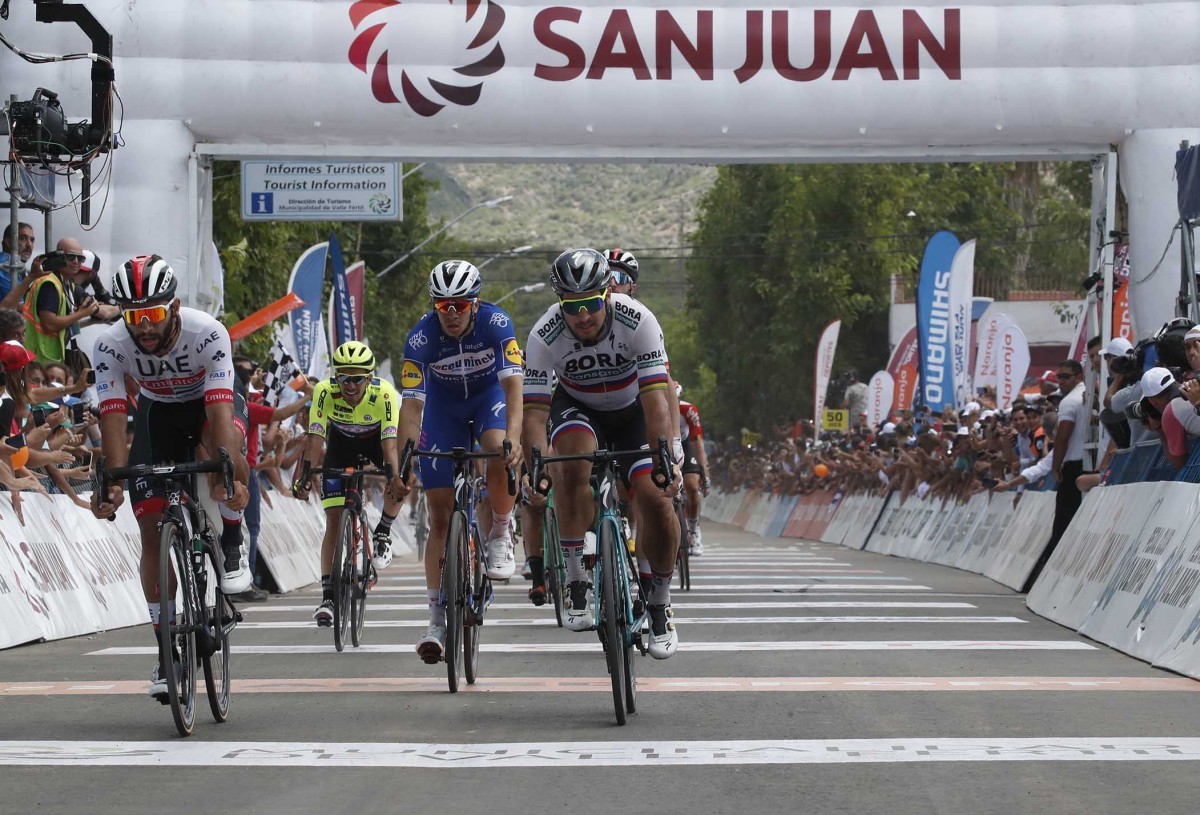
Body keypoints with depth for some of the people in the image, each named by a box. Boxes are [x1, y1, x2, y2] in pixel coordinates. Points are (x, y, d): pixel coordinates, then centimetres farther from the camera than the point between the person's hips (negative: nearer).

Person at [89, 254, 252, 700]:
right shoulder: (111, 345, -28)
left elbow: (221, 412, -42)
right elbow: (113, 418, -31)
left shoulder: (207, 333, -34)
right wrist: (113, 484, -44)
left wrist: (229, 476, -54)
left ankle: (232, 545, -12)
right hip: (156, 410, 2)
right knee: (151, 527, -7)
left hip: (207, 401, -2)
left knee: (225, 442, -39)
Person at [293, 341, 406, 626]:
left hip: (375, 440, 0)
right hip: (341, 441, 0)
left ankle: (383, 533, 0)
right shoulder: (325, 391, -32)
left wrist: (396, 478, -54)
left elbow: (390, 442, -40)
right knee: (334, 519, -8)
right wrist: (305, 476, -46)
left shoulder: (384, 393, -35)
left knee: (398, 485, -30)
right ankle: (328, 597, -5)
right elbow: (315, 438, -34)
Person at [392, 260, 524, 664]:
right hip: (444, 406, 1)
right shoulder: (421, 338, -28)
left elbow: (513, 384, -35)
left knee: (500, 456, -36)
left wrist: (513, 437, -51)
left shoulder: (496, 323, -29)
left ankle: (501, 536, -7)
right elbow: (411, 403, -30)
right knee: (440, 517, -5)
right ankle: (437, 619, -1)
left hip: (489, 396, -1)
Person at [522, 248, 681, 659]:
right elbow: (534, 409, -28)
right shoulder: (545, 334, -27)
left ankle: (658, 602, 5)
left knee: (655, 498, -18)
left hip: (632, 409, 0)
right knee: (573, 463, -34)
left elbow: (656, 397, -35)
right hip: (576, 407, 0)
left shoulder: (638, 321, -30)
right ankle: (575, 582, -23)